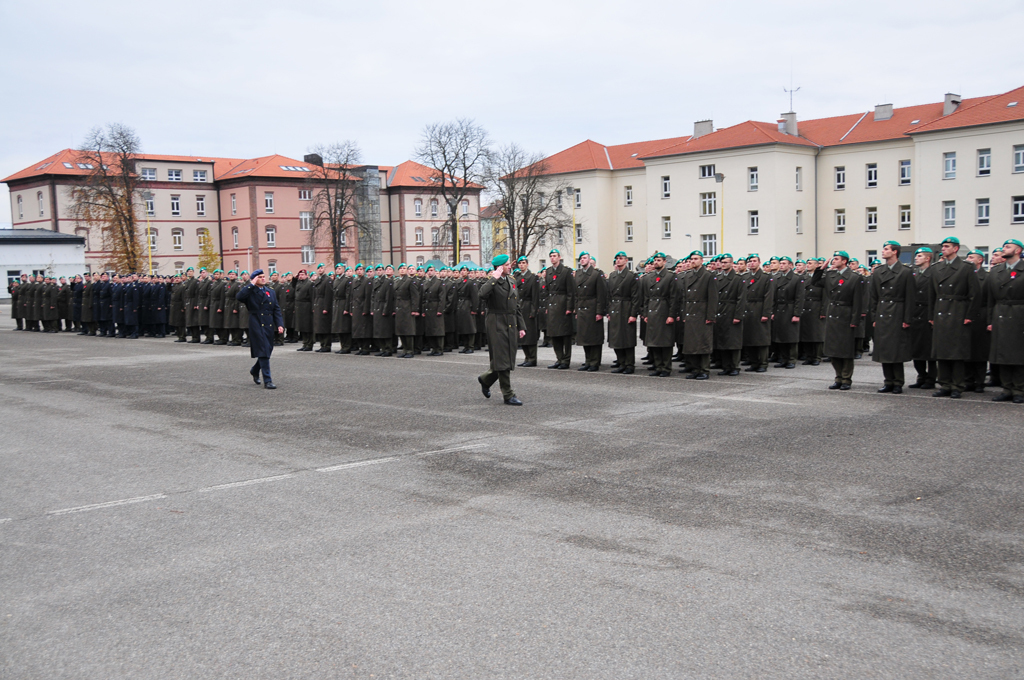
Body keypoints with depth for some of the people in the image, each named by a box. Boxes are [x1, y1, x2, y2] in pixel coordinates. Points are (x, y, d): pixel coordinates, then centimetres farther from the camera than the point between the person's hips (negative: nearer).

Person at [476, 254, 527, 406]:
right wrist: (494, 278, -23)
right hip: (497, 324, -8)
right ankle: (508, 395, -1)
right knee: (502, 360, -5)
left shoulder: (511, 283, 16)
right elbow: (483, 294, -31)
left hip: (511, 325, 8)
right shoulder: (492, 283, -8)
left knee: (509, 359, 11)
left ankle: (485, 379, 34)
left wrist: (521, 326, 15)